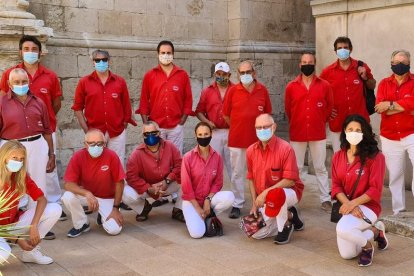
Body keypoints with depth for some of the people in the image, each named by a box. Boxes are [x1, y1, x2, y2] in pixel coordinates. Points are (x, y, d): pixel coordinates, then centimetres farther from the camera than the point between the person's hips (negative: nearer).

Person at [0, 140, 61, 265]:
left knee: (55, 209, -11)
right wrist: (17, 240, -21)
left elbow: (42, 199, -6)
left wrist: (33, 226, -20)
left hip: (14, 224, 6)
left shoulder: (21, 177, -4)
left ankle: (30, 251, 1)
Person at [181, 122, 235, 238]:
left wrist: (208, 200, -16)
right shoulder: (188, 157, -13)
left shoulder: (217, 157, -4)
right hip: (191, 200, -3)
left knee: (229, 197, -28)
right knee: (197, 233, -25)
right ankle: (193, 216, 11)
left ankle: (209, 216, -1)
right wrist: (198, 208, -14)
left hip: (209, 197, 3)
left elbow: (218, 182, -1)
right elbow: (186, 186, -12)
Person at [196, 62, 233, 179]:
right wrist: (207, 122, -6)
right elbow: (199, 111, 9)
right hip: (214, 133, 2)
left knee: (232, 163, 4)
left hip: (232, 133, -1)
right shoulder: (207, 91, 9)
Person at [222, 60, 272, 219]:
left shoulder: (262, 90, 1)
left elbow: (268, 113, 11)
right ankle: (237, 205, 15)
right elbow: (226, 114, 4)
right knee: (237, 173, 6)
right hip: (237, 139, 0)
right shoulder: (233, 91, -2)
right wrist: (237, 128, 9)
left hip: (257, 139, 1)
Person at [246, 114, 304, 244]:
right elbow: (251, 178, 8)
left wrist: (265, 192, -27)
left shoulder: (285, 148, -20)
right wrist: (255, 203, 1)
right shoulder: (251, 150, -2)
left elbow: (289, 181, -23)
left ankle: (285, 225, -9)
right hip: (264, 199, 6)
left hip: (289, 192, -6)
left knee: (274, 195, -41)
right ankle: (289, 216, 20)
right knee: (256, 233, -3)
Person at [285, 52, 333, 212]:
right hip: (297, 134, 0)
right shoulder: (291, 87, 0)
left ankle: (325, 200, 15)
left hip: (318, 134, 0)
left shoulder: (324, 86, 0)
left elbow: (329, 107, 11)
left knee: (320, 168, 7)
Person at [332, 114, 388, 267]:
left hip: (367, 206, -6)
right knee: (346, 254, 2)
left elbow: (375, 190, -15)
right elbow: (336, 186, 0)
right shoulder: (338, 157, 3)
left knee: (343, 230, -34)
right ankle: (374, 231, 28)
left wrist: (353, 203, -23)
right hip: (346, 207, 6)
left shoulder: (375, 156, -12)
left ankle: (366, 244, 0)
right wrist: (348, 205, -18)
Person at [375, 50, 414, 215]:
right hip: (389, 137, 3)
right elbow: (380, 108, -9)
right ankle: (398, 211, 20)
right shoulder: (384, 83, 5)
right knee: (395, 175, 10)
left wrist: (390, 105, -16)